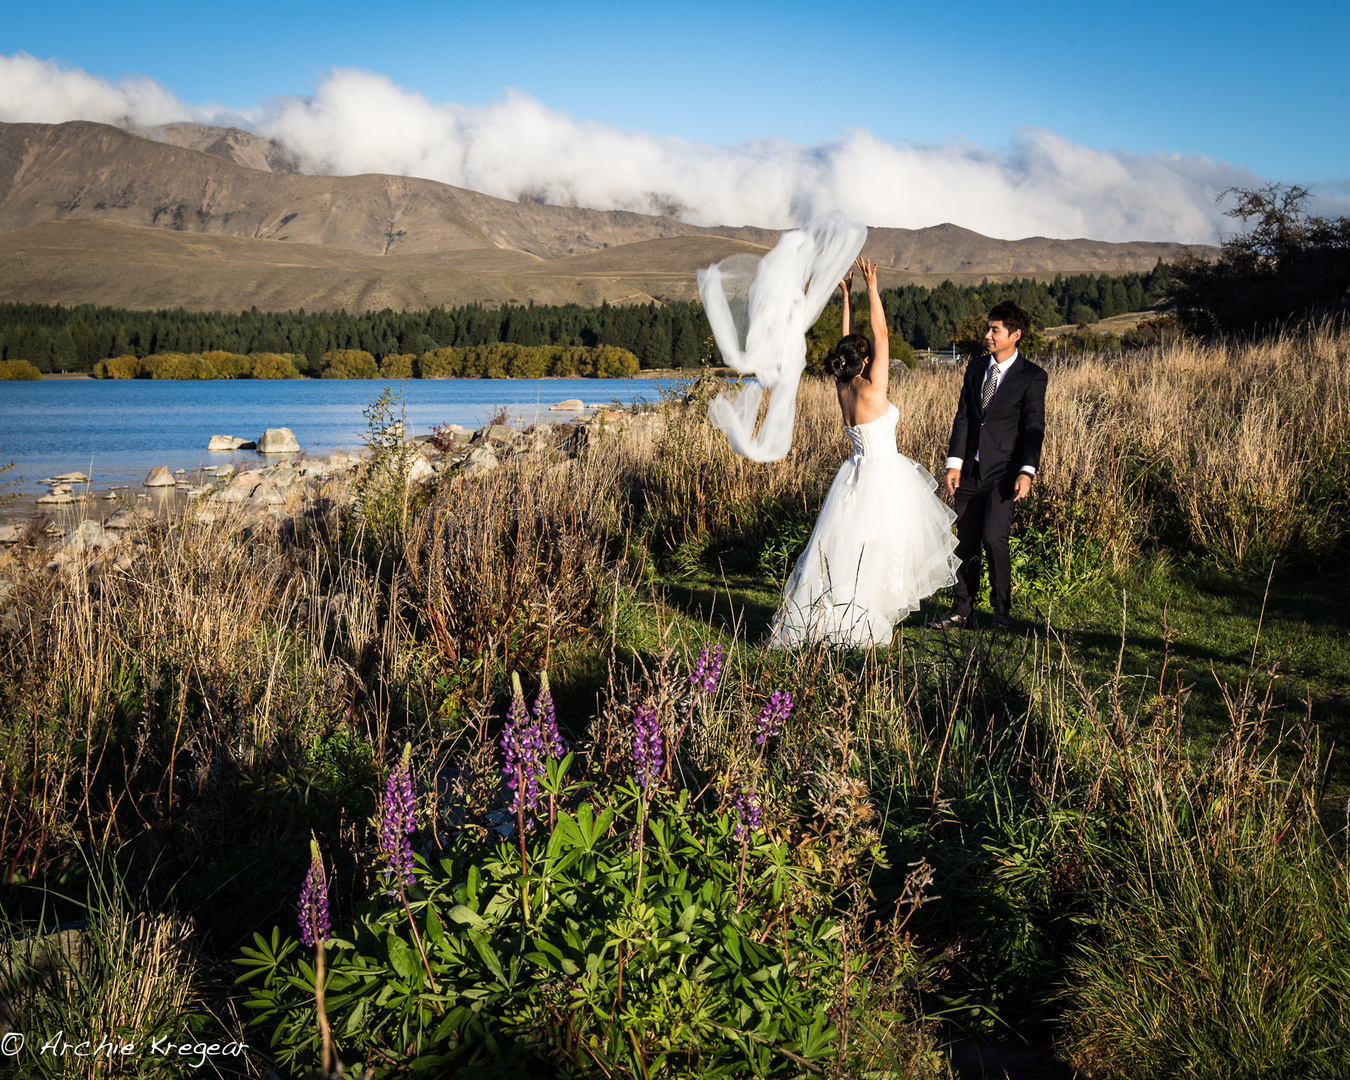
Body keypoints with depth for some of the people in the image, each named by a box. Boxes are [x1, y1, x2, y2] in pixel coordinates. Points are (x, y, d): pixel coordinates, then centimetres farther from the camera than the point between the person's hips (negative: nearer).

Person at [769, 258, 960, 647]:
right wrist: (871, 288, -12)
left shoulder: (843, 388, 1)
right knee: (871, 552, -2)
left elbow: (849, 341, 12)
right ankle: (856, 627, 2)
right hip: (883, 476, -7)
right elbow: (880, 334, -16)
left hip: (857, 475, 7)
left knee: (843, 547, 10)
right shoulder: (872, 389, -17)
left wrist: (846, 294, 15)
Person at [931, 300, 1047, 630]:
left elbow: (1033, 427, -9)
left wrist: (1027, 472, -20)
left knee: (993, 538, -16)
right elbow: (962, 417, 9)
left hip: (1004, 472, -5)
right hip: (970, 472, 5)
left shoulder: (1032, 376, -4)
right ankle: (961, 609, 20)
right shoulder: (975, 368, 11)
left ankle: (1002, 608, 4)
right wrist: (954, 463, 1)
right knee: (967, 542, 9)